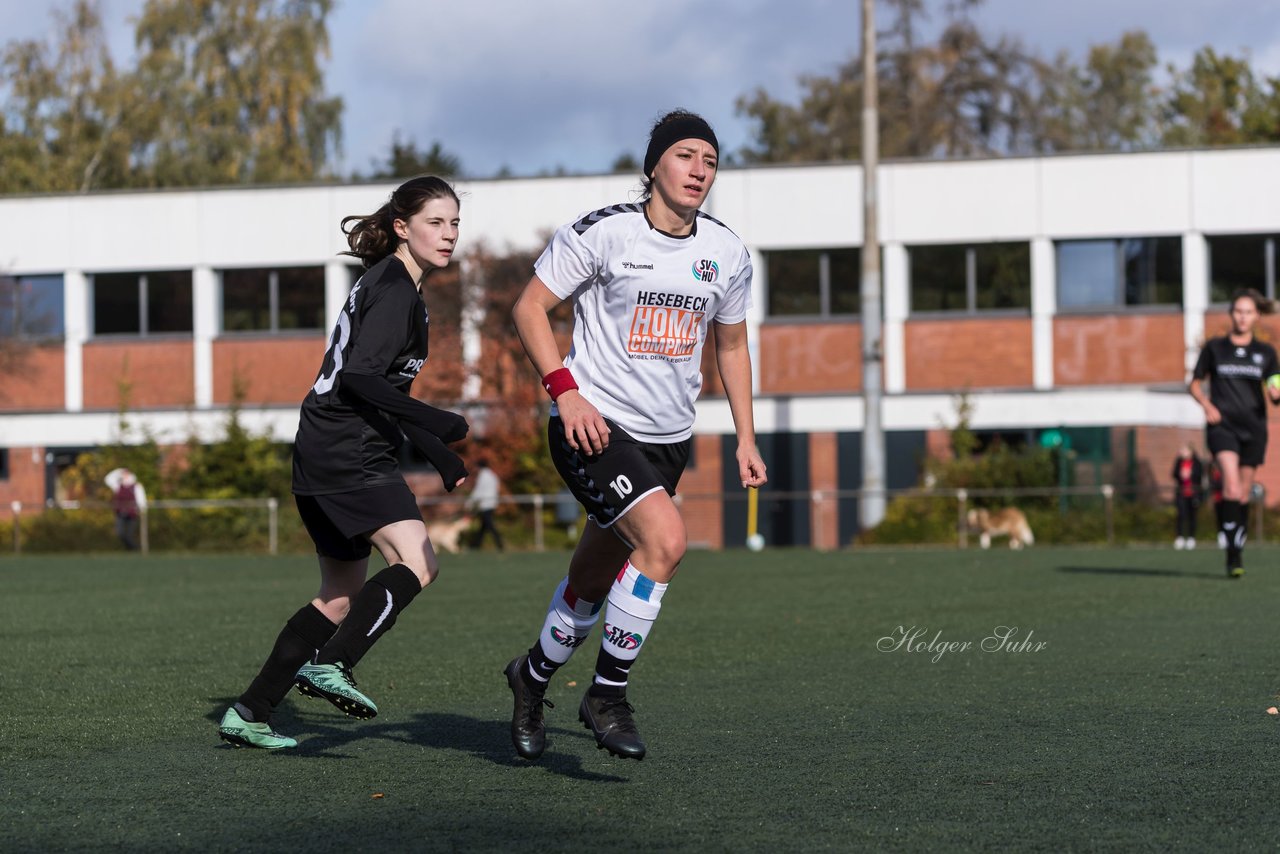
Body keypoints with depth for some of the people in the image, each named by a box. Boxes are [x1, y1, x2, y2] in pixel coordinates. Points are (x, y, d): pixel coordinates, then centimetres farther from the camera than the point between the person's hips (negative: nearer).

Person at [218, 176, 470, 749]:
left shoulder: (393, 286, 21)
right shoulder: (394, 289, -10)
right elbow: (359, 378, -22)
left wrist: (442, 458, 25)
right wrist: (435, 423, -27)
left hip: (324, 456, 10)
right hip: (347, 454, -10)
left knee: (341, 597, 13)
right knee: (417, 563, -20)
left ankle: (248, 713, 14)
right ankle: (330, 664, -25)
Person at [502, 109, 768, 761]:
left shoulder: (727, 254, 5)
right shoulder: (602, 233, -11)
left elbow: (731, 344, 18)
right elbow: (529, 307, -6)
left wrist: (746, 439, 13)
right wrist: (566, 392, -18)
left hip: (667, 438, 6)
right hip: (594, 427, -6)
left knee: (592, 584, 14)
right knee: (665, 538, -25)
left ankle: (533, 677, 41)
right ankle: (607, 693, -10)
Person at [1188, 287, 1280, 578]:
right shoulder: (1214, 347, 7)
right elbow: (1195, 383, 13)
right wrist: (1206, 404, -6)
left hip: (1254, 427, 2)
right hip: (1223, 424, -2)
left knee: (1243, 494, 5)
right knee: (1231, 486, -21)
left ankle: (1238, 550, 18)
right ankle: (1233, 554, -24)